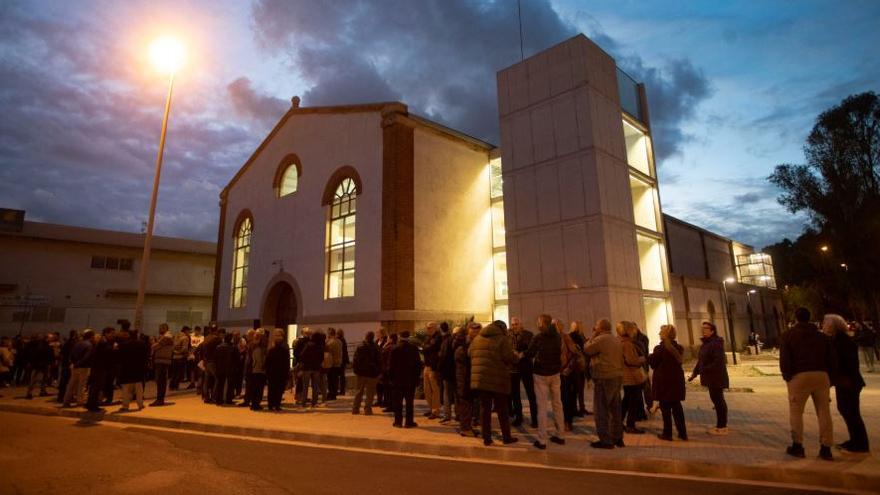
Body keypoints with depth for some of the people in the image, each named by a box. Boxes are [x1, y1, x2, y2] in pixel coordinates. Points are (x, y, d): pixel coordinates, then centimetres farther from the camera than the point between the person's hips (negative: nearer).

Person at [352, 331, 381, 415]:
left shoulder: (359, 347, 0)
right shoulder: (375, 348, -10)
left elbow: (356, 360, 1)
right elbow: (379, 361, -7)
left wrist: (355, 369, 7)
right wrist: (378, 371, 1)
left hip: (361, 372, 3)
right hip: (372, 373, -3)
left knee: (359, 391, 14)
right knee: (370, 392, 4)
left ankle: (355, 408, 15)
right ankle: (367, 409, 2)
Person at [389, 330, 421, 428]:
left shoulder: (395, 349, -7)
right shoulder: (414, 349, -5)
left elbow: (390, 365, -3)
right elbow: (418, 364, -1)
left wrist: (391, 376, 7)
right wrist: (417, 376, 8)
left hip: (397, 379, 0)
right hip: (411, 379, 1)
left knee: (398, 402, 8)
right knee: (409, 402, 7)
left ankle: (398, 421, 10)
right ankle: (409, 422, 8)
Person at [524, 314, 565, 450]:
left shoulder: (538, 338, -15)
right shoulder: (558, 337, 1)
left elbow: (528, 355, -10)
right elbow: (559, 353, 13)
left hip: (541, 374, -5)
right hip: (555, 373, 5)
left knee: (542, 407, -1)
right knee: (557, 404, 14)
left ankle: (542, 440, 1)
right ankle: (560, 435, 23)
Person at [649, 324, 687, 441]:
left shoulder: (659, 348, -16)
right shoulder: (678, 348, 3)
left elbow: (653, 363, -9)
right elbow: (678, 361, 10)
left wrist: (649, 356, 8)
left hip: (663, 381, -6)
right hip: (677, 380, 6)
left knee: (665, 408, 4)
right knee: (677, 406, 15)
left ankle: (667, 434, 10)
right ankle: (682, 433, 19)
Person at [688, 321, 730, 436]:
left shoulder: (716, 343, -17)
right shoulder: (705, 344, 14)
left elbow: (719, 361, -26)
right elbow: (700, 361, 17)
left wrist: (705, 370, -26)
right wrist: (694, 373, 9)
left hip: (717, 377, -10)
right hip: (711, 377, 10)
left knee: (718, 400, -2)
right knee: (716, 400, 16)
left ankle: (722, 427, 7)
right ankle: (720, 425, 25)